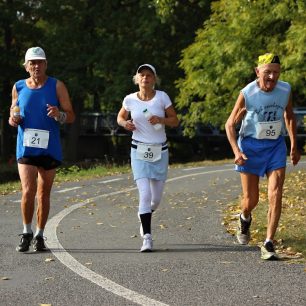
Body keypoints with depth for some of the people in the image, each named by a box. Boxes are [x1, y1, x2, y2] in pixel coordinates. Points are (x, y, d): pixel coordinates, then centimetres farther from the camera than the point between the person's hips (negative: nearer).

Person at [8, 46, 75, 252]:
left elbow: (71, 116, 0)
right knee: (28, 191, -13)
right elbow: (12, 116, 17)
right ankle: (26, 233, 3)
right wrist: (13, 119, -7)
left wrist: (59, 114, -23)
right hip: (26, 148, 0)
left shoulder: (57, 86, 0)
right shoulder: (18, 88, 6)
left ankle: (39, 235, 21)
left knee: (44, 194, 8)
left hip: (49, 149, 0)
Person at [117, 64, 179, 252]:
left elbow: (175, 121, 0)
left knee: (157, 197, 8)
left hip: (160, 151, 1)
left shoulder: (162, 97, -4)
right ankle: (147, 237, -11)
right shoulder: (130, 100, -2)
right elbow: (120, 117, 15)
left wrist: (161, 120, -19)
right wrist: (125, 123, -7)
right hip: (139, 152, -1)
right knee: (145, 193, -15)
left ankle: (145, 215, 43)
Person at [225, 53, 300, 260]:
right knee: (251, 199, 5)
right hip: (251, 146, -2)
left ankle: (269, 244, -10)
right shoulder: (247, 94, -16)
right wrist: (236, 151, -19)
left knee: (275, 194, -13)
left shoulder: (285, 90, -6)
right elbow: (230, 124, -6)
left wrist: (294, 146, 15)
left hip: (276, 146, 2)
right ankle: (245, 219, 42)